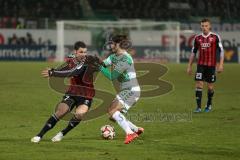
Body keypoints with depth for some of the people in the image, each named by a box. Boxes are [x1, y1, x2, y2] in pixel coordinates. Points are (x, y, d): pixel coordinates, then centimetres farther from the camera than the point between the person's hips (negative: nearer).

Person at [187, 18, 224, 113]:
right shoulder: (197, 38, 7)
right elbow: (193, 52, 14)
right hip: (200, 65, 2)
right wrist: (189, 66, 12)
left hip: (211, 65, -2)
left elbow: (221, 51, -1)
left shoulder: (215, 37, -2)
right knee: (199, 84, -9)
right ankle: (198, 107, -8)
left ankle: (209, 105, 25)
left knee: (210, 86, 5)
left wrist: (220, 65, -9)